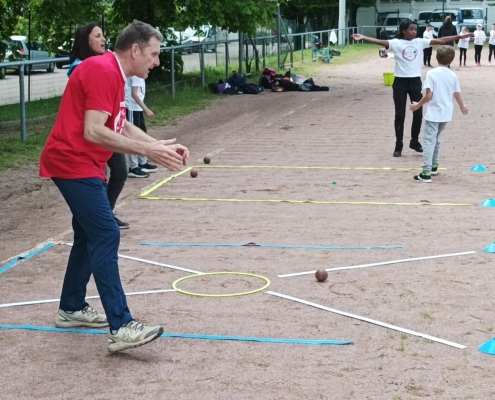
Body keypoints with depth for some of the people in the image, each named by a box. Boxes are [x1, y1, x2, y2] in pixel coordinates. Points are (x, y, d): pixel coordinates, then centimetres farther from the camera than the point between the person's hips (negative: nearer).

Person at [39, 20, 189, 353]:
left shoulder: (114, 74, 14)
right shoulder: (102, 71, -19)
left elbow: (121, 126, 18)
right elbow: (93, 132, -26)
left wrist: (160, 145, 6)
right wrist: (147, 151, -24)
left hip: (84, 165, 11)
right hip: (74, 164, -11)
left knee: (89, 235, 18)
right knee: (106, 235, -16)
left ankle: (72, 309, 31)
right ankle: (121, 327, -19)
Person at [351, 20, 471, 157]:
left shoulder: (419, 42, 5)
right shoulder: (396, 43, -6)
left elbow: (440, 40, 5)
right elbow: (380, 42, -20)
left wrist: (460, 36, 2)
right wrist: (363, 38, -36)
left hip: (415, 81, 4)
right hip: (400, 81, -3)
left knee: (418, 113, 6)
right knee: (400, 115, 0)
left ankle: (415, 141, 26)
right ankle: (398, 146, 11)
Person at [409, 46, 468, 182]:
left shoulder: (432, 73, -13)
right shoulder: (453, 75, 3)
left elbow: (428, 95, -17)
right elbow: (457, 94, 13)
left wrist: (418, 105, -1)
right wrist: (462, 107, 32)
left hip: (434, 113, -6)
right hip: (446, 113, 6)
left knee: (429, 141, -10)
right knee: (436, 139, 25)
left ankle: (426, 173, -19)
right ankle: (434, 166, 35)